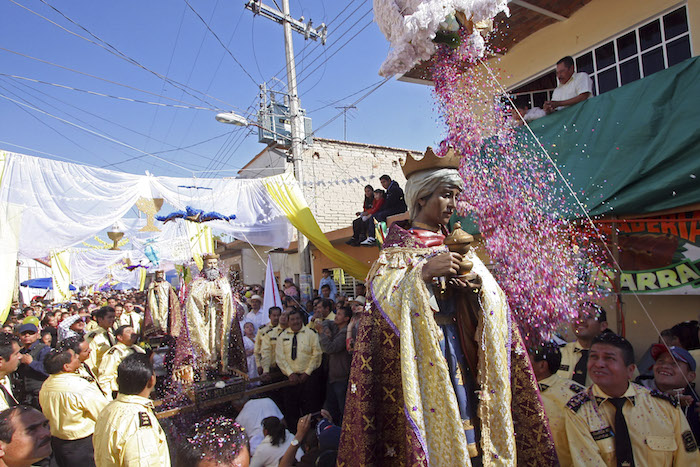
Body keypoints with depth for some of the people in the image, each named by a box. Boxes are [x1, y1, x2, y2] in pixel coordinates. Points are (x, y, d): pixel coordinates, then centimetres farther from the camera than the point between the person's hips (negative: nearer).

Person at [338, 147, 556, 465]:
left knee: (463, 405, 5)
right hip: (420, 347, -4)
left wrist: (477, 280, -11)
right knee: (434, 413, -3)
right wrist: (425, 271, -22)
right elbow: (381, 294, -14)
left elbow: (494, 300, 10)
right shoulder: (398, 243, -2)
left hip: (458, 341, 5)